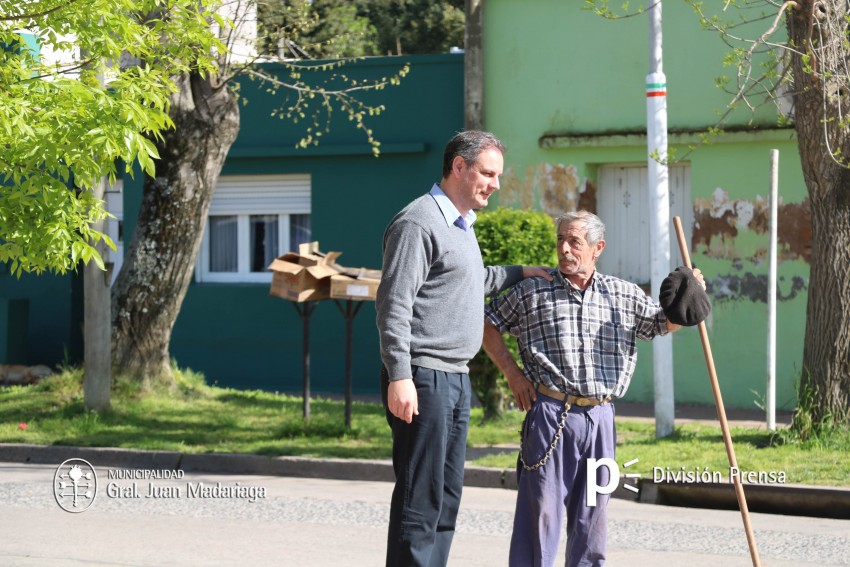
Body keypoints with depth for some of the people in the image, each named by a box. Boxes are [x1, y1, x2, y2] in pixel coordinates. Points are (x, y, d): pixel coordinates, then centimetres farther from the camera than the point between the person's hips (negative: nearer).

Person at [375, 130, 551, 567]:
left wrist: (516, 274, 36)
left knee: (446, 497, 11)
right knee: (420, 498, -11)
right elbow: (394, 305, -18)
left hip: (456, 380, 10)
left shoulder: (462, 225, 19)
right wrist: (399, 377, -24)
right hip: (423, 379, -10)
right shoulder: (419, 223, -12)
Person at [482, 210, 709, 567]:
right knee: (542, 507, -5)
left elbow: (662, 324, 23)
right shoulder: (533, 292, 1)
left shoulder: (625, 295, 9)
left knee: (592, 513, 11)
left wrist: (684, 306, 2)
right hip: (551, 413, -3)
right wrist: (512, 372, 2)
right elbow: (489, 324, 10)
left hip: (600, 417, 4)